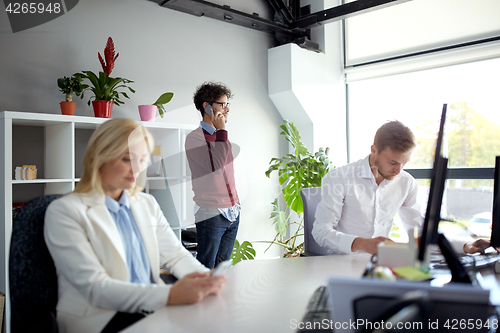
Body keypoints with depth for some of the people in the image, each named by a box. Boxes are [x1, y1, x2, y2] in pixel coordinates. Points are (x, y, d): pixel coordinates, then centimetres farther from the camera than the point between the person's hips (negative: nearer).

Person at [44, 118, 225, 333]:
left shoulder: (147, 204, 15)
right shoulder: (63, 211, -7)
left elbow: (175, 255, 9)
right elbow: (95, 287, -16)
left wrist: (207, 277, -15)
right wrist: (170, 295, -29)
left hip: (151, 310, 6)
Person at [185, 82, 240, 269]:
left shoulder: (220, 136, 14)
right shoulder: (194, 138, -9)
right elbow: (216, 166, -23)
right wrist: (221, 131, -14)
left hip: (232, 213, 7)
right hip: (211, 213, -7)